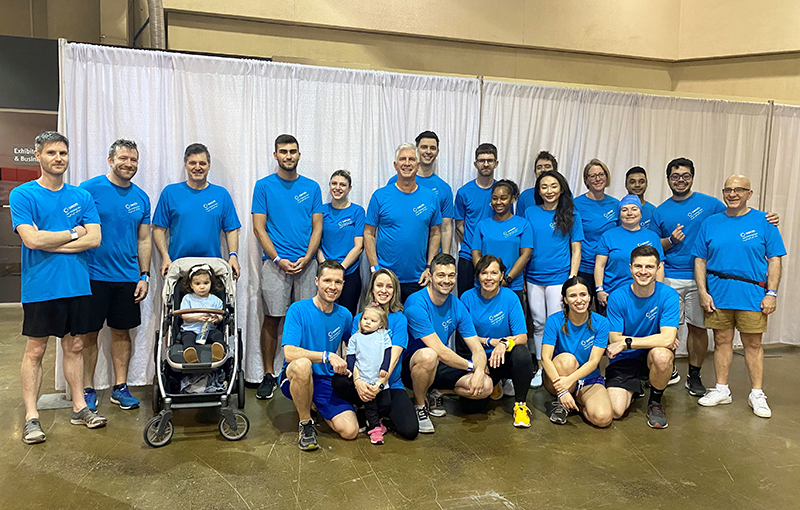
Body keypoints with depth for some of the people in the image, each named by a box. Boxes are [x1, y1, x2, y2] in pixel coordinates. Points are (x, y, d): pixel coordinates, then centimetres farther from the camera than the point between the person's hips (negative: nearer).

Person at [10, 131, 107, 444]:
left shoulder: (81, 197, 7)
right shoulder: (22, 195, -4)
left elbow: (95, 239, -3)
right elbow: (31, 239, -16)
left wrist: (49, 243, -10)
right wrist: (72, 234, -6)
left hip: (77, 285, 4)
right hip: (40, 287, -4)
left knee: (74, 346, 12)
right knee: (35, 350, 4)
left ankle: (79, 407, 22)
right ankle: (31, 416, 12)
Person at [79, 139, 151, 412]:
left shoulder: (141, 197, 7)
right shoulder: (89, 189, -6)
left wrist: (144, 276, 6)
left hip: (128, 277, 4)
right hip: (93, 275, -4)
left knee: (122, 331, 11)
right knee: (89, 333, 5)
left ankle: (120, 387, 22)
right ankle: (87, 390, 17)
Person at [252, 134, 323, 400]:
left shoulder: (312, 187, 9)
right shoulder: (264, 186, 4)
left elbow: (317, 227, 7)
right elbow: (259, 228, -1)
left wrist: (306, 258, -7)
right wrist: (278, 259, -11)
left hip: (307, 263, 2)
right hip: (275, 262, -2)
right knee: (272, 318, 0)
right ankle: (268, 375, 11)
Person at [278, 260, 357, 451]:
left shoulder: (344, 315, 3)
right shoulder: (298, 310, -11)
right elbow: (289, 353, -22)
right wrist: (327, 356, -29)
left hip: (328, 382, 4)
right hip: (294, 378, -4)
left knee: (350, 431, -15)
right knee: (302, 364, -40)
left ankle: (314, 406, 18)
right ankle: (306, 424, -14)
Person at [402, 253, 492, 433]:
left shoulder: (457, 306, -1)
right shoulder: (416, 303, -21)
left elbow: (477, 349, -4)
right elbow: (440, 351, -25)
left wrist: (479, 370, -25)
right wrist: (471, 366, -16)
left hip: (441, 367, 5)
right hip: (411, 366, -5)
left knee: (485, 386, -15)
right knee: (428, 355, -40)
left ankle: (435, 393, 7)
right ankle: (419, 405, -11)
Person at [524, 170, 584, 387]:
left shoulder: (571, 215, 0)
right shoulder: (530, 213, 5)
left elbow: (576, 249, 1)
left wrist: (572, 280, -6)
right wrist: (521, 277, 5)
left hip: (558, 277, -2)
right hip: (534, 277, 3)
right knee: (538, 323, 9)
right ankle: (541, 367, 19)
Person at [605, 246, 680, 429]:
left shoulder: (668, 295, -13)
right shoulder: (617, 297, -11)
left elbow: (667, 338, -23)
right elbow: (614, 339, -12)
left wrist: (627, 342, -24)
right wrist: (657, 340, -18)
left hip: (652, 356, 0)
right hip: (624, 360, 0)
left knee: (661, 354, -37)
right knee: (616, 411, -17)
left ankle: (655, 402, -5)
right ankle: (632, 388, 22)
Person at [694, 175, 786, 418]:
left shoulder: (763, 222, 2)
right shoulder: (710, 223, 7)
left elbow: (774, 260, 0)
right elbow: (700, 260, 6)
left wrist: (771, 293, -7)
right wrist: (703, 292, -3)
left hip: (752, 295, -2)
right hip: (718, 295, 2)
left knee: (753, 344, 5)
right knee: (722, 341, 9)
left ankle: (757, 394, 16)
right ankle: (721, 390, 21)